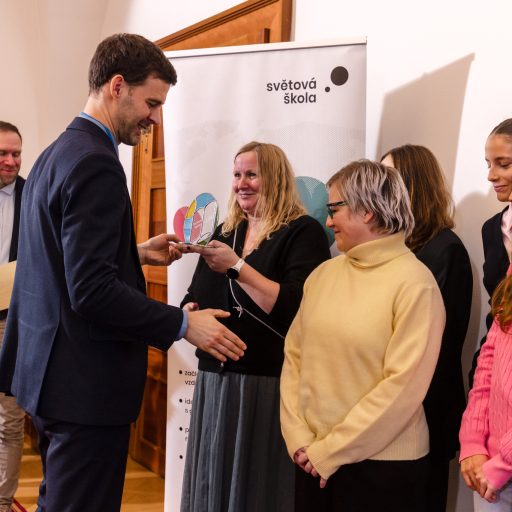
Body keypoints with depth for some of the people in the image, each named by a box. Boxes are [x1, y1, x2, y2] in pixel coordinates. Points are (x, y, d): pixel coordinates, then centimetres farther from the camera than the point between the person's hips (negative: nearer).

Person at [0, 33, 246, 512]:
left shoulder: (55, 153, 12)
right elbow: (92, 291, -25)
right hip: (86, 382, -10)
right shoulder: (95, 165, -19)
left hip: (49, 368, 10)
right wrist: (184, 324, -18)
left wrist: (136, 254, 15)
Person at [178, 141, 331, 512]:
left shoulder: (304, 232, -6)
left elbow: (296, 308, -18)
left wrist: (238, 266, -20)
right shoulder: (224, 232, 15)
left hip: (269, 384, -6)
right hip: (215, 380, 6)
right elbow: (195, 298, 19)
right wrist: (190, 313, -4)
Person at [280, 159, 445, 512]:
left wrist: (332, 450, -13)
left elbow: (404, 385, -16)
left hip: (382, 464, -5)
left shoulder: (414, 283, -12)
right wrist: (299, 437, -6)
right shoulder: (323, 274, 5)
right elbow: (294, 356, 6)